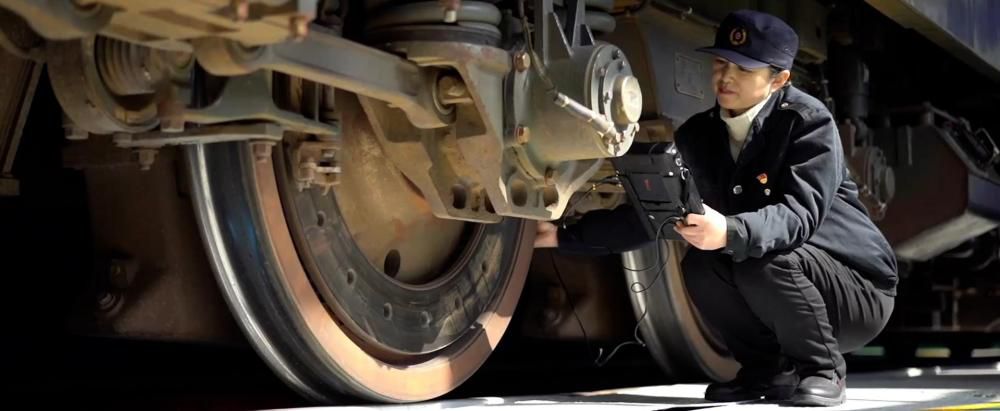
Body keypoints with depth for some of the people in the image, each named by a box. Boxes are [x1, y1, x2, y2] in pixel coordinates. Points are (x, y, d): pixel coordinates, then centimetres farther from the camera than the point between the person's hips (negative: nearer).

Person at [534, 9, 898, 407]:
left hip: (858, 290, -5)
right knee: (700, 266, -19)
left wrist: (730, 232, -52)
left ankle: (821, 369, -8)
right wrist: (564, 235, -7)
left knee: (764, 260, -31)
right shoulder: (700, 133, -1)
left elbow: (799, 215, -32)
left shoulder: (808, 121, -18)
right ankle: (769, 367, 3)